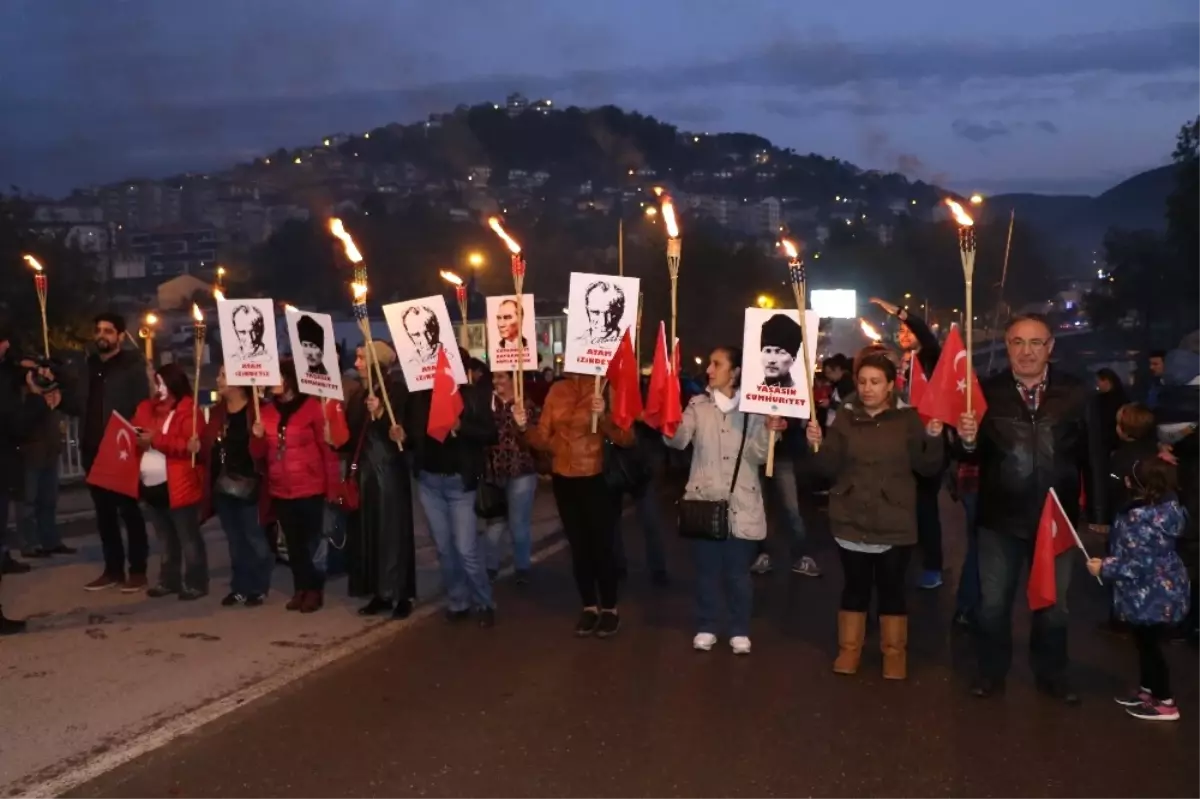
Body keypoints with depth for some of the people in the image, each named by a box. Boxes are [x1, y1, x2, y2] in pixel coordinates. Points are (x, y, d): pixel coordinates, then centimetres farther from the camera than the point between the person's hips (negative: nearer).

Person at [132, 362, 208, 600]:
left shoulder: (187, 411, -11)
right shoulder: (146, 408, 12)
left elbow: (192, 445, -21)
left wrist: (156, 440, -23)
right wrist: (136, 439, -9)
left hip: (177, 487, -8)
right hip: (151, 486, 8)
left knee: (188, 538, 2)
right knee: (166, 540, 19)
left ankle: (195, 583, 8)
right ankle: (169, 580, 29)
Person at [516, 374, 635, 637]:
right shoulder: (557, 390, 4)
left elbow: (626, 438, -16)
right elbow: (544, 439, 5)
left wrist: (604, 416, -30)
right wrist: (524, 426, -12)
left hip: (598, 480, -4)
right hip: (564, 481, 5)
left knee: (601, 546, 2)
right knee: (578, 547, 13)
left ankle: (610, 608, 20)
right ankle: (589, 607, 27)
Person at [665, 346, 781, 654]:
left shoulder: (753, 408, 0)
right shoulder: (698, 405, 3)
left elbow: (758, 456, -4)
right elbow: (677, 441, -9)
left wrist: (768, 431, -21)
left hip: (741, 504, -1)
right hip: (704, 501, 1)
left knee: (738, 571, 7)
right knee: (706, 569, 9)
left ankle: (740, 631, 20)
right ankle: (705, 628, 22)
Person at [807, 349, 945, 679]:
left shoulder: (908, 420, -1)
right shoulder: (845, 419, 3)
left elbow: (928, 468, -4)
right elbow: (830, 469, -1)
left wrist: (934, 439, -21)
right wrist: (817, 446, -19)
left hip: (894, 524, -1)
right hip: (851, 521, 1)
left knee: (891, 588, 7)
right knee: (855, 586, 11)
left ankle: (894, 652, 21)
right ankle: (849, 648, 24)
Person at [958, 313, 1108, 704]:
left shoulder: (1077, 393, -7)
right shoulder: (987, 391, -6)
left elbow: (1093, 457, -1)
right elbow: (973, 457, -3)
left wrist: (1098, 514, 1)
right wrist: (968, 440, -26)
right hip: (1000, 518, 0)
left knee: (1053, 603, 18)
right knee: (993, 602, 11)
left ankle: (1053, 674, 36)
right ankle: (991, 671, 30)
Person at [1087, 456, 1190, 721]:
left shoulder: (1140, 520, -31)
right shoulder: (1167, 504, -3)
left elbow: (1140, 565, -29)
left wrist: (1104, 568, -19)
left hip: (1151, 596, -10)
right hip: (1162, 591, 10)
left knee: (1149, 645, 8)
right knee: (1146, 643, 24)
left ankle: (1165, 703, 22)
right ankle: (1148, 690, 40)